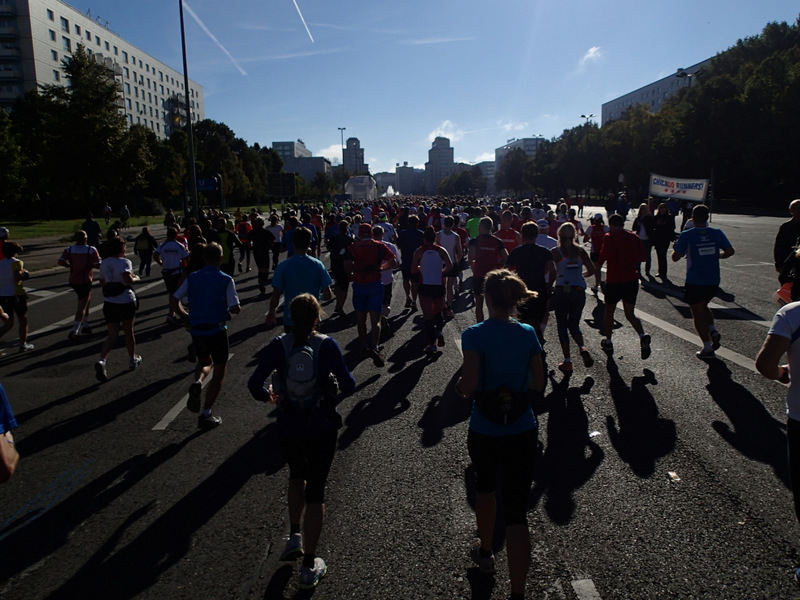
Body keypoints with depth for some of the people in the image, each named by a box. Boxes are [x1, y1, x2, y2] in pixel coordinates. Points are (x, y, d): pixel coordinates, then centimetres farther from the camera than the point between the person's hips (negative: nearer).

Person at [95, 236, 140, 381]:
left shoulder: (104, 263, 8)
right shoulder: (124, 262, -11)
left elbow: (102, 283, 15)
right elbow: (128, 279, -26)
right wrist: (136, 278, -6)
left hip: (109, 303, 4)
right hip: (126, 301, -4)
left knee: (112, 335, 3)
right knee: (128, 332, 15)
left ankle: (101, 361, -20)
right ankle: (133, 360, 31)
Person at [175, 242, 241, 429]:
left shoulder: (192, 278, 3)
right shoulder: (226, 280, -8)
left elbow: (174, 299, 4)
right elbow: (235, 309, -11)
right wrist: (238, 308, 10)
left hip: (196, 330, 4)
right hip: (217, 330, -4)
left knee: (205, 362, 29)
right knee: (219, 373, 11)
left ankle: (197, 383, -4)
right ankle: (206, 415, 8)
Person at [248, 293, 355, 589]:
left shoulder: (278, 346, -8)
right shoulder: (327, 345, -12)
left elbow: (254, 384, -9)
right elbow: (347, 385, -14)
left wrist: (267, 395, 12)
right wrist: (347, 378, 9)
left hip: (288, 428, 2)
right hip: (322, 428, -1)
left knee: (297, 474, 31)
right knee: (315, 490, 11)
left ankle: (294, 537, 25)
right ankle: (309, 566, 18)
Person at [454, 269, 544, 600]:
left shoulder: (474, 335, -15)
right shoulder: (528, 334, -5)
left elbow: (468, 385, -21)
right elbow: (539, 384, 0)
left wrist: (459, 386, 1)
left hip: (484, 431, -1)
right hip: (523, 430, 1)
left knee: (485, 489, 27)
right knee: (517, 511, 5)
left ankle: (485, 553, 49)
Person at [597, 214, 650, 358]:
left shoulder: (609, 237, -8)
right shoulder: (634, 237, 8)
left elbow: (603, 257, -17)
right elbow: (641, 258, 8)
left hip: (614, 281, -4)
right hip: (632, 280, 4)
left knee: (609, 312, 14)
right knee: (630, 313, 10)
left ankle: (608, 341, 23)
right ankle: (643, 336, -14)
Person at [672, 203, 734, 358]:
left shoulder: (686, 235, -11)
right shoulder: (717, 233, -1)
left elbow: (675, 257, -11)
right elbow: (730, 251, -1)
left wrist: (675, 248, 10)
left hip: (694, 282, -4)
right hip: (713, 281, 4)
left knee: (698, 313, 7)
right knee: (704, 306, 27)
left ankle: (707, 348, 7)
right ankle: (713, 330, 4)